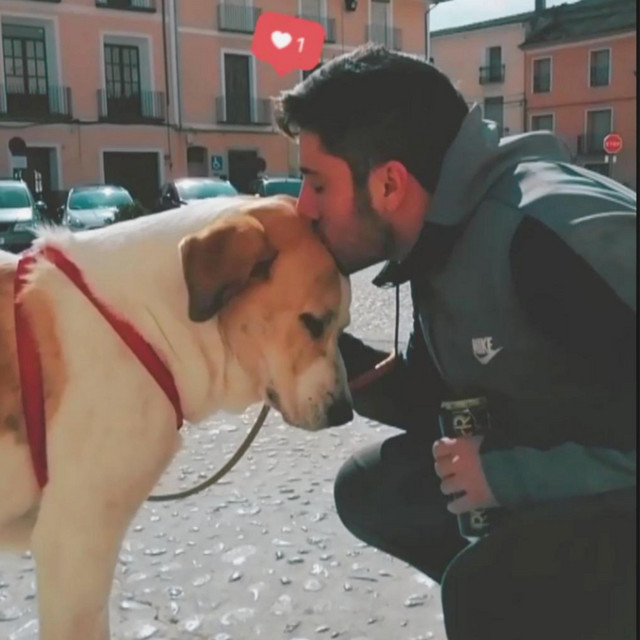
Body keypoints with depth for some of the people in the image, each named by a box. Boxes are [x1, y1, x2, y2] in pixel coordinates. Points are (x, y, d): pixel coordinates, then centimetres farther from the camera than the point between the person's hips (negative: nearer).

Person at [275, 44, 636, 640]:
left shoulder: (555, 234, -31)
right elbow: (434, 402, 5)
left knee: (490, 589, -32)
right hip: (557, 461, 9)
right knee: (372, 488, 5)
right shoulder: (440, 234, -2)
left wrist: (513, 474, -26)